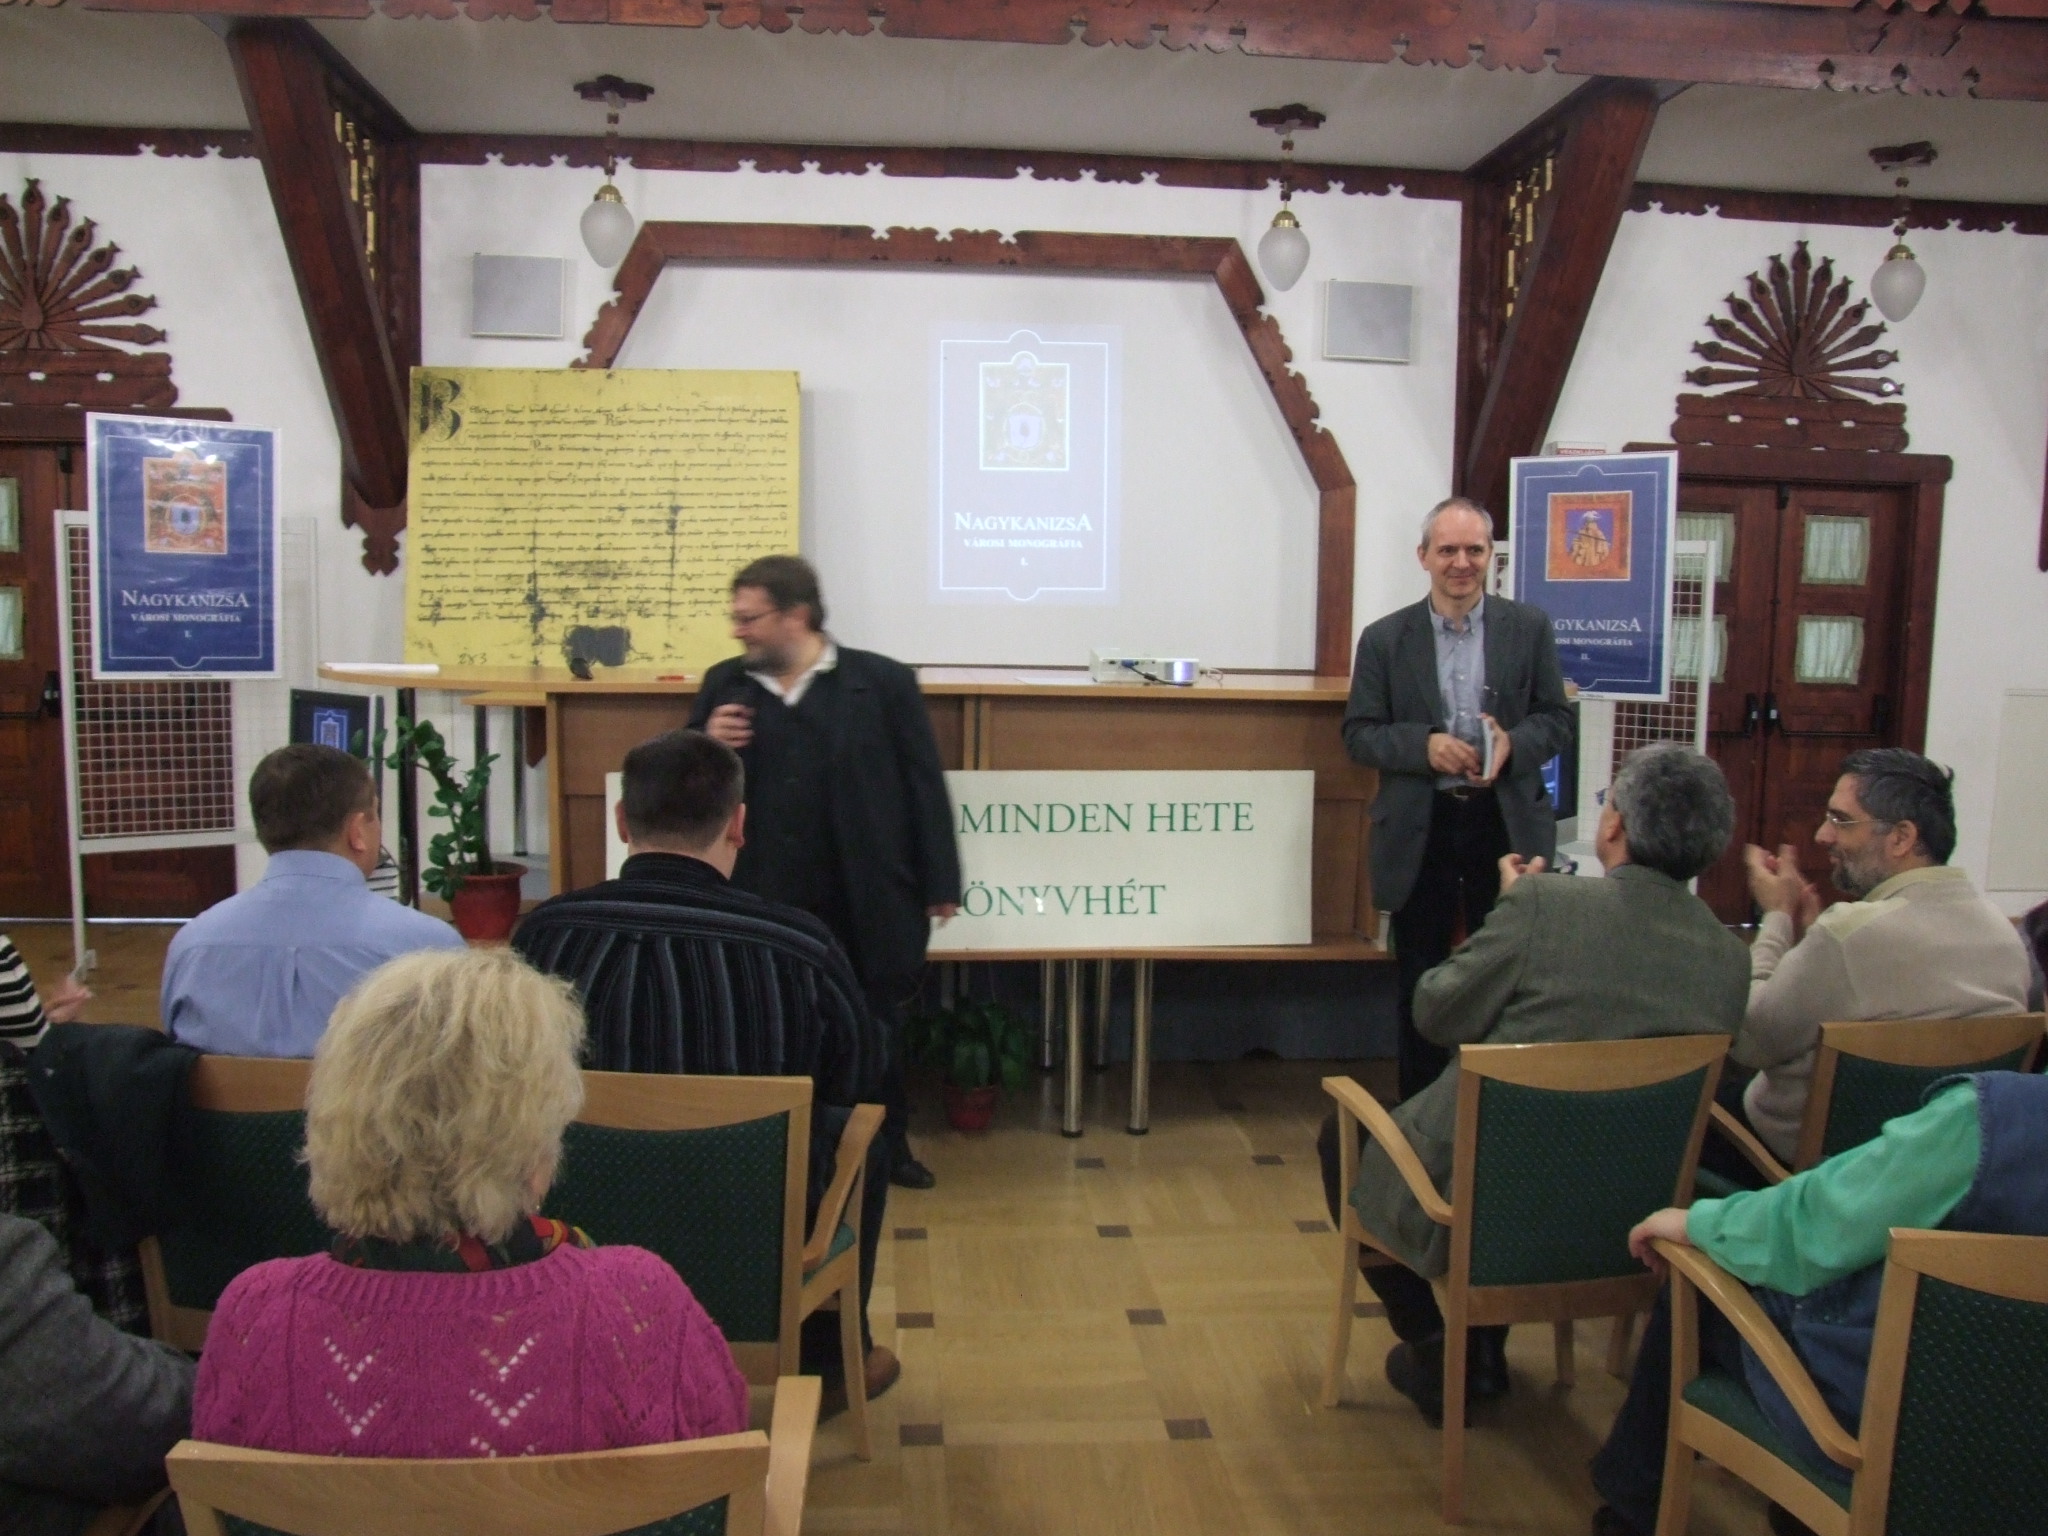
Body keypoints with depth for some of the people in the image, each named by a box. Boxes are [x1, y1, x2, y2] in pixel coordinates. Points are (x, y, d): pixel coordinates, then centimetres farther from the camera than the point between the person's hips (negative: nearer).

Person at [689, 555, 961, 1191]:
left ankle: (889, 1144, 34)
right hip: (761, 905, 2)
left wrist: (940, 884, -3)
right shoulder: (724, 685, 5)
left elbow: (923, 784, -2)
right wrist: (706, 746, -10)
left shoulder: (883, 682, -4)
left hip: (863, 904, -2)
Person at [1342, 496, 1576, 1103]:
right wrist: (1425, 745, -18)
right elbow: (1358, 733, 0)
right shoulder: (1385, 638, 1)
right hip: (1419, 831, 0)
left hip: (1507, 825, 1)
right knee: (1419, 983, 10)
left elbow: (1557, 719, 4)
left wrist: (1512, 744, -16)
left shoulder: (1530, 627, 3)